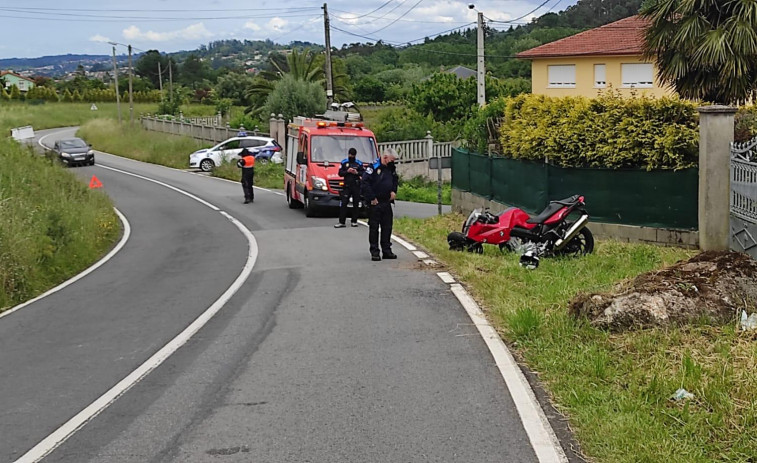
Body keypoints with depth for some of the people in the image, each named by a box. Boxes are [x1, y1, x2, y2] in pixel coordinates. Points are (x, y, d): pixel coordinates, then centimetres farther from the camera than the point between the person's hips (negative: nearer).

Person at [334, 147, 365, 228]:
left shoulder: (359, 163, 8)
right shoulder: (344, 162, 7)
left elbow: (364, 173, 5)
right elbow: (340, 173, 4)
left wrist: (357, 173, -13)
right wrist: (347, 171, -13)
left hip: (356, 186, 1)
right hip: (347, 186, -1)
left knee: (356, 204, 5)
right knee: (343, 204, -6)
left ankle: (354, 221, 14)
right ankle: (341, 222, -6)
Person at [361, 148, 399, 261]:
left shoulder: (391, 168, 9)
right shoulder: (373, 167, -13)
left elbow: (395, 180, 27)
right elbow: (365, 183, -17)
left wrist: (393, 191, 9)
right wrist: (372, 198, -16)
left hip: (387, 203, 7)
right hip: (375, 203, -7)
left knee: (387, 227, 9)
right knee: (374, 228, 0)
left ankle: (386, 251, 17)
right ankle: (374, 252, 4)